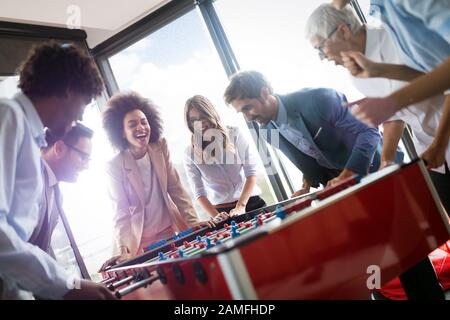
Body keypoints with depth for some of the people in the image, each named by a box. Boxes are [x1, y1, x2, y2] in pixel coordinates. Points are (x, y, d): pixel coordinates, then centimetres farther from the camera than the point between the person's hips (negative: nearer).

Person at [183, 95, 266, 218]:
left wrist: (241, 206, -14)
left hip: (251, 202, 0)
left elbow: (251, 172, -5)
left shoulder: (234, 134, -1)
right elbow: (199, 192, -3)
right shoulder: (190, 154, -1)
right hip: (221, 211, 0)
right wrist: (216, 216, -17)